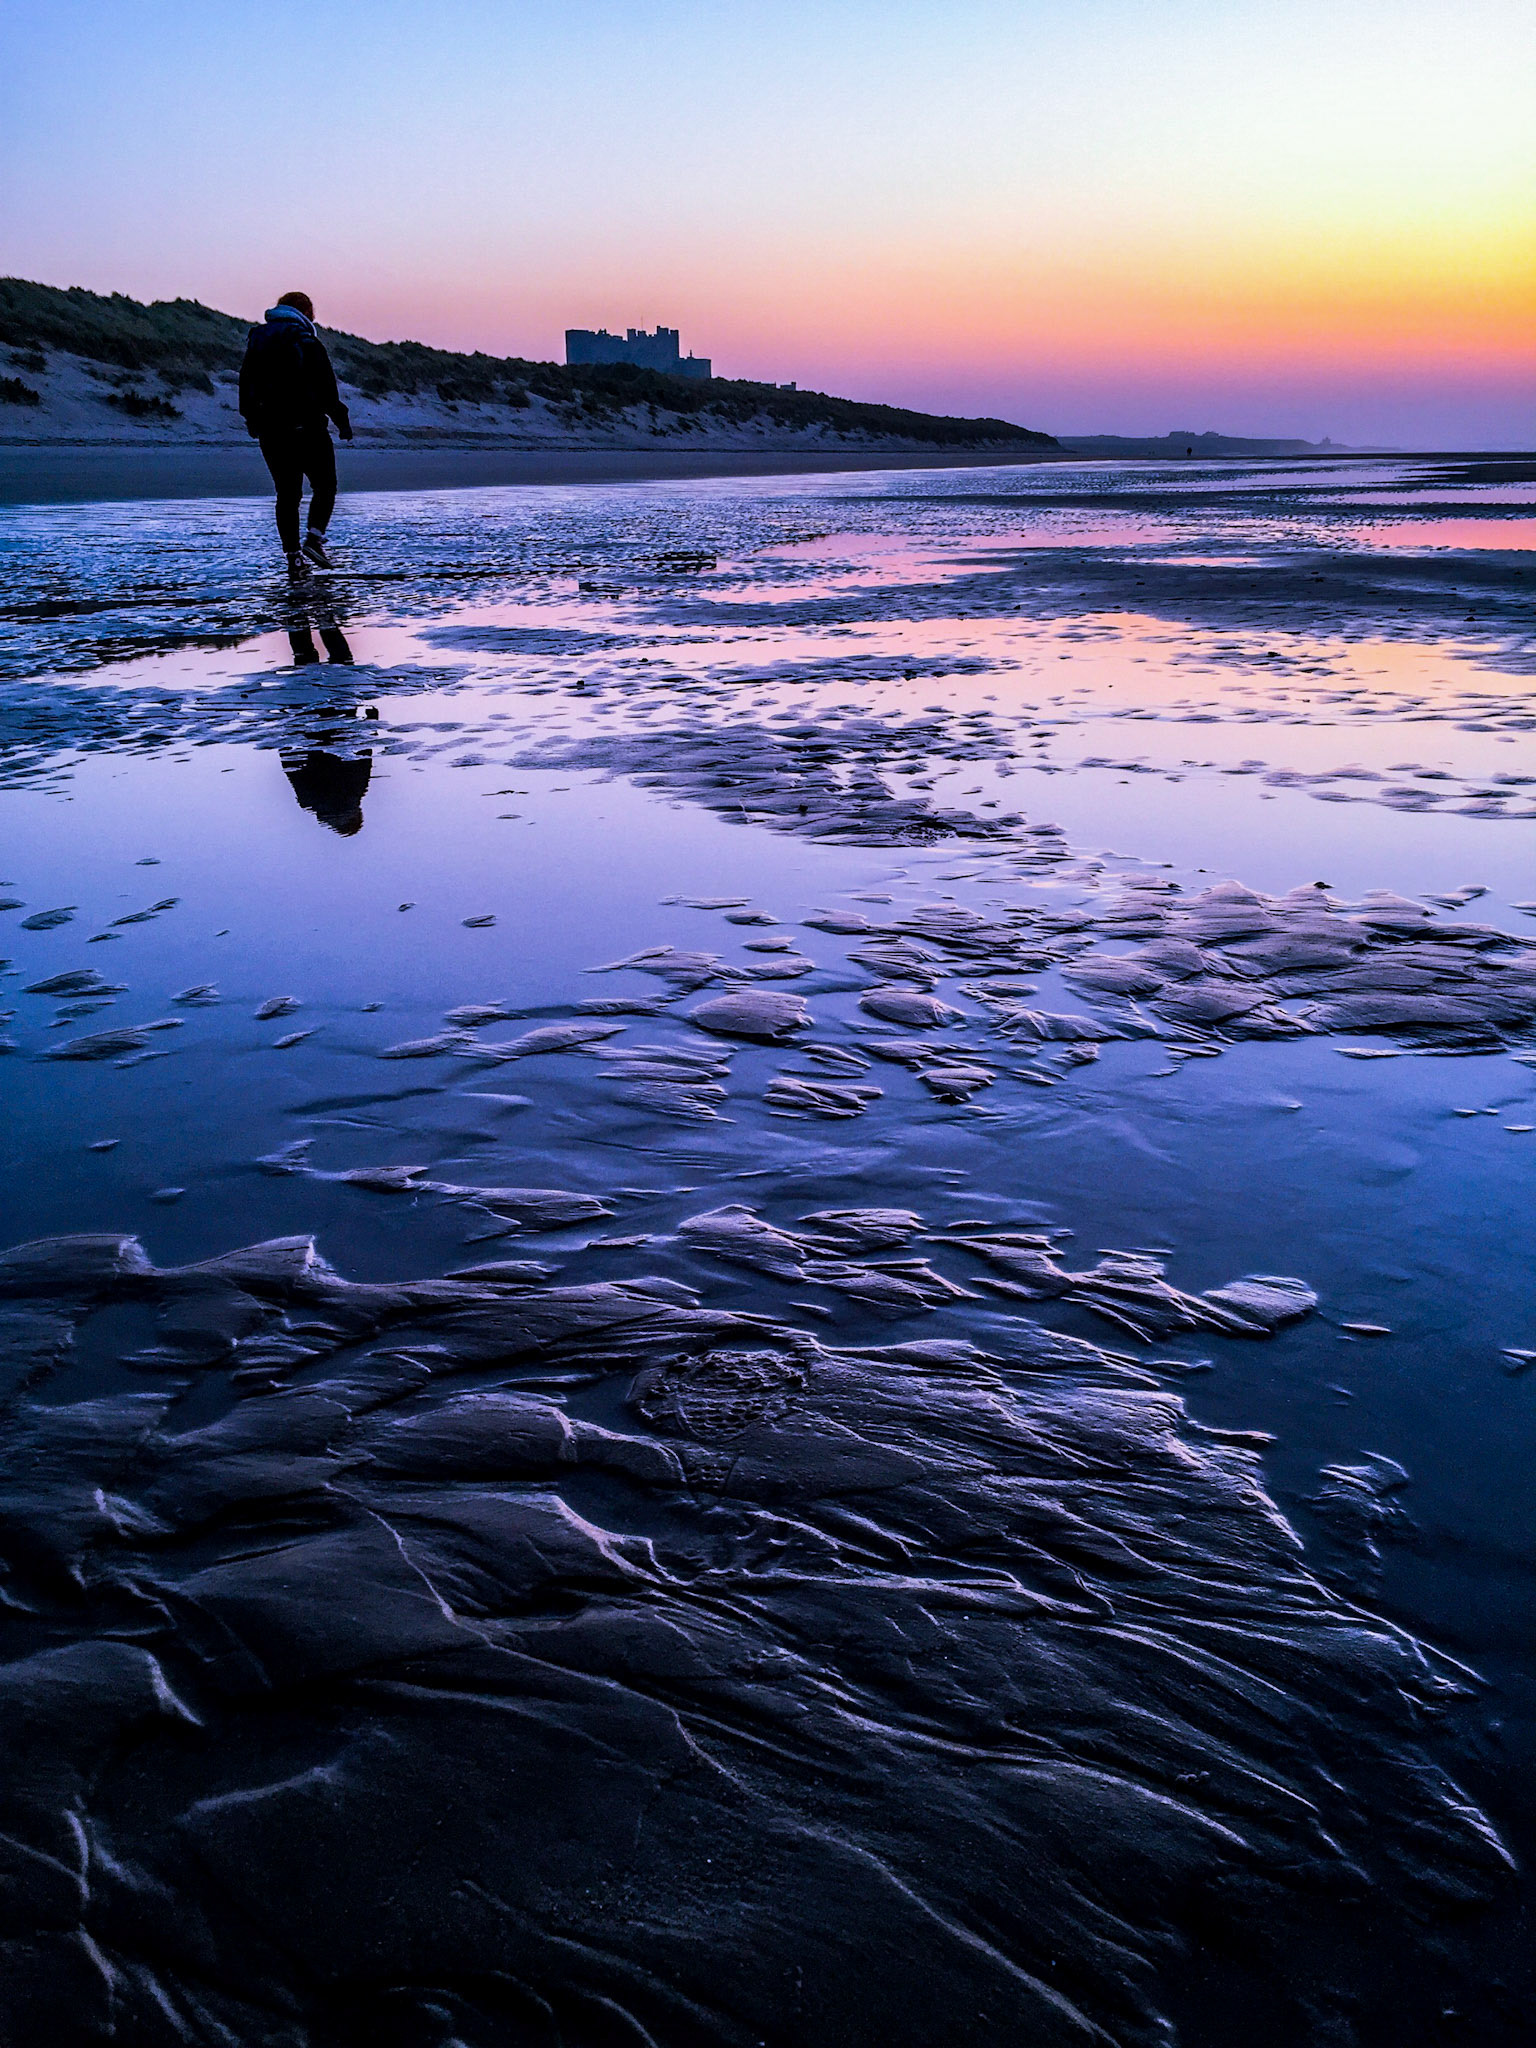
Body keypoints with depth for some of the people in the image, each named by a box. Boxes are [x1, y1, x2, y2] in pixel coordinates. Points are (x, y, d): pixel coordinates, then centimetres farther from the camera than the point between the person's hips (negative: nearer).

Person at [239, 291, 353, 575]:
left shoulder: (256, 341, 13)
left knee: (287, 493, 9)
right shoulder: (308, 343, -6)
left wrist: (251, 420, 30)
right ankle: (313, 539, -10)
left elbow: (245, 386, 19)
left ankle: (293, 557, 3)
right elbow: (327, 390, -9)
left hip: (269, 432, 5)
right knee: (324, 485, 8)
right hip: (306, 429, -5)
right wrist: (342, 421, 2)